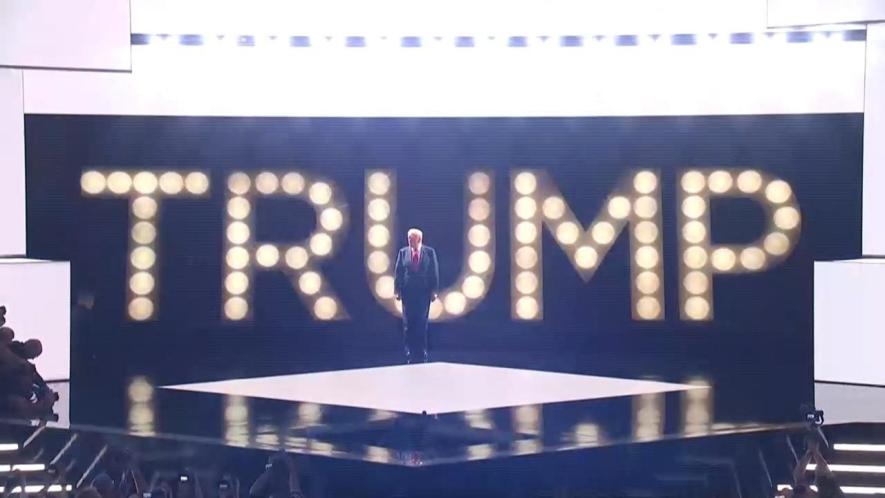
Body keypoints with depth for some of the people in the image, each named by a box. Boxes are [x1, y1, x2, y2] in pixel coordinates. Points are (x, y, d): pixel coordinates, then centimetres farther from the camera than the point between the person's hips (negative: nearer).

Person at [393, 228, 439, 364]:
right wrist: (397, 290, -2)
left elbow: (434, 272, -1)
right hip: (408, 292, 1)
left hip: (423, 292, -1)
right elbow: (399, 272, 3)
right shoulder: (403, 252, 2)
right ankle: (409, 352, 8)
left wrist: (434, 291, -4)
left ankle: (422, 351, 11)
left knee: (422, 322, 2)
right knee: (408, 322, 2)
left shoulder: (429, 252, -2)